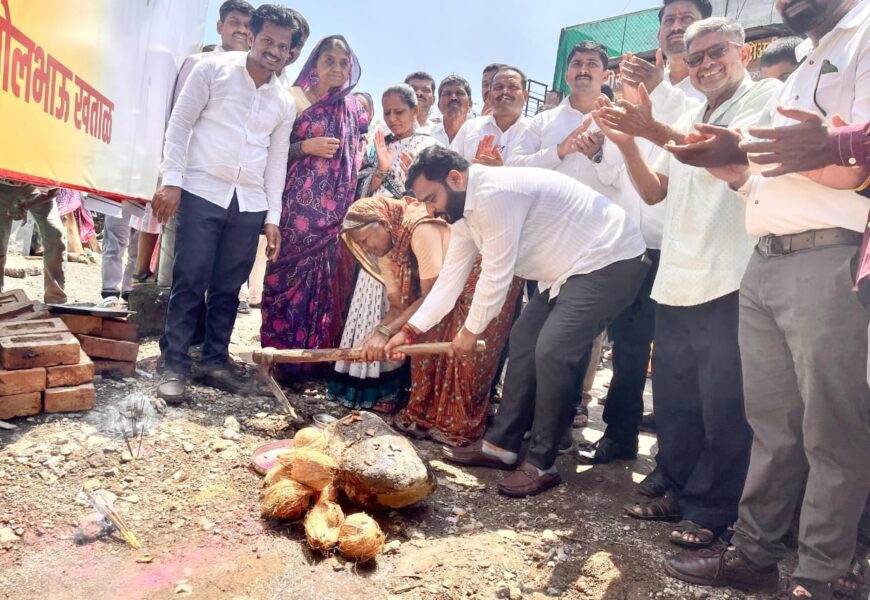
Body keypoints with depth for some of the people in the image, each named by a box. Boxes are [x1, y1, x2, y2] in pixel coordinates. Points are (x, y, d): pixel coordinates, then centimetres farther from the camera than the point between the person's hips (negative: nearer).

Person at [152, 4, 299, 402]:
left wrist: (273, 217, 9)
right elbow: (180, 123, 1)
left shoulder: (285, 103, 14)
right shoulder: (213, 69, 4)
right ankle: (174, 365, 2)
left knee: (228, 287, 6)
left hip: (250, 204, 4)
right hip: (202, 192, -3)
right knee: (190, 281, -5)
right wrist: (171, 179, -9)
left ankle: (215, 361, 16)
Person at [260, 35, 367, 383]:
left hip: (337, 208, 3)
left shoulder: (353, 108, 15)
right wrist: (306, 146, -14)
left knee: (329, 277, 3)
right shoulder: (295, 99, 4)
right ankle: (281, 355, 6)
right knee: (290, 272, -4)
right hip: (299, 203, -3)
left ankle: (318, 356, 13)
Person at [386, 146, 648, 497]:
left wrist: (471, 330, -8)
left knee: (552, 352, -18)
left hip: (609, 261, -10)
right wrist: (410, 330, 5)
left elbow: (496, 274, -22)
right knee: (523, 342, 9)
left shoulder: (494, 194, -26)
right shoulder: (465, 211, 6)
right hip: (570, 268, 10)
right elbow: (451, 277, 8)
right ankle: (501, 445, 18)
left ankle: (541, 464, -4)